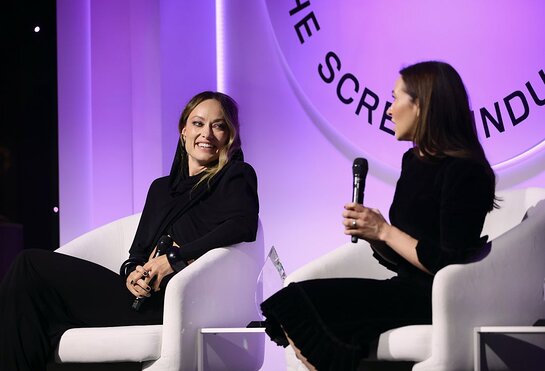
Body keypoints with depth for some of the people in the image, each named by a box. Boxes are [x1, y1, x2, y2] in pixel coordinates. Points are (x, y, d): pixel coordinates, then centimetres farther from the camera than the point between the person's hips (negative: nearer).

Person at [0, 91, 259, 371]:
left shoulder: (236, 177, 8)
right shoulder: (161, 188, 27)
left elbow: (243, 226, -13)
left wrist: (174, 258, -17)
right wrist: (131, 273, -6)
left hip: (175, 302, -6)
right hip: (144, 296, 7)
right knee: (32, 266, -14)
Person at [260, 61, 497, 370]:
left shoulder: (463, 172, -13)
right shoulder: (414, 160, 14)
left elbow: (449, 265, -18)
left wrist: (384, 230, -12)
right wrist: (370, 233, -3)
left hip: (437, 299, -8)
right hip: (407, 288, 8)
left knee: (297, 305, -19)